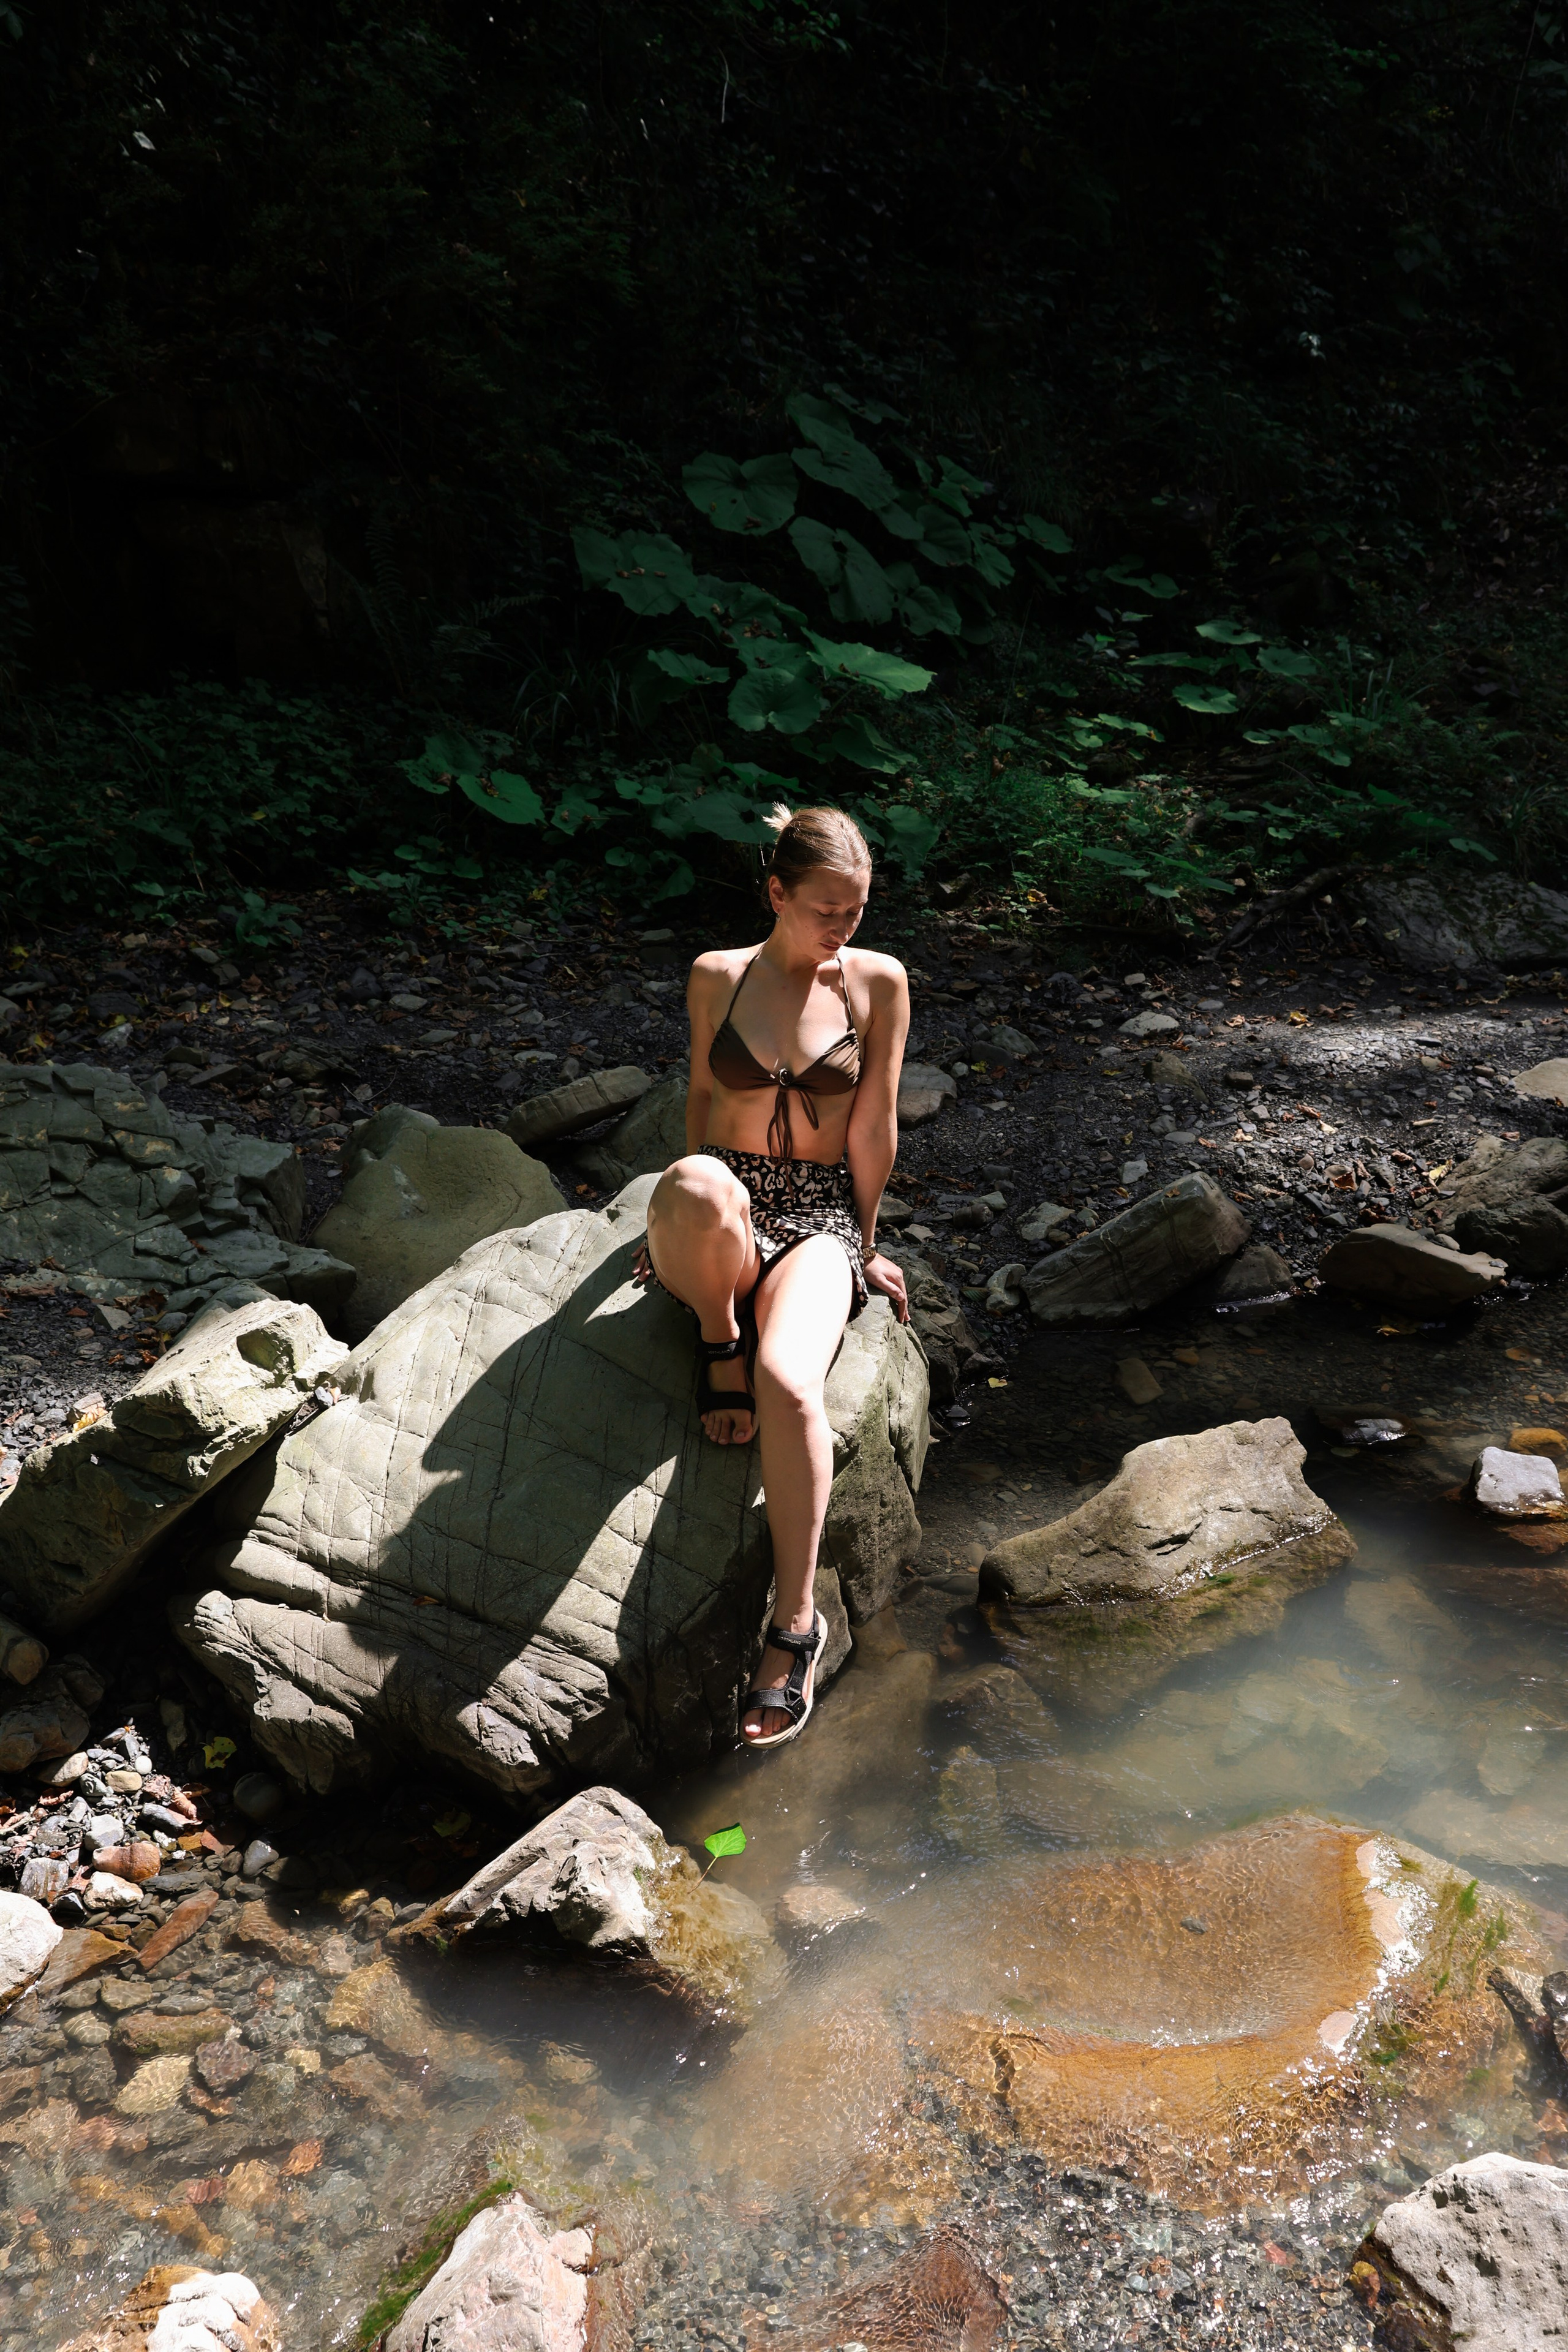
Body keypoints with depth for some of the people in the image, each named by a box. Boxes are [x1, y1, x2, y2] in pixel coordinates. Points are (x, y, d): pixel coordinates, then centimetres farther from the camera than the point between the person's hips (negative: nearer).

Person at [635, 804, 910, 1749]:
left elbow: (874, 1127, 7)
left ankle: (795, 1621, -21)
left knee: (788, 1384, -34)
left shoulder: (879, 983, 3)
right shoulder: (717, 976, 7)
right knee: (697, 1186, -42)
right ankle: (718, 1340, -12)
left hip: (821, 1217, -1)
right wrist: (693, 1210, 12)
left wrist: (862, 1244, 12)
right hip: (724, 1220, 1)